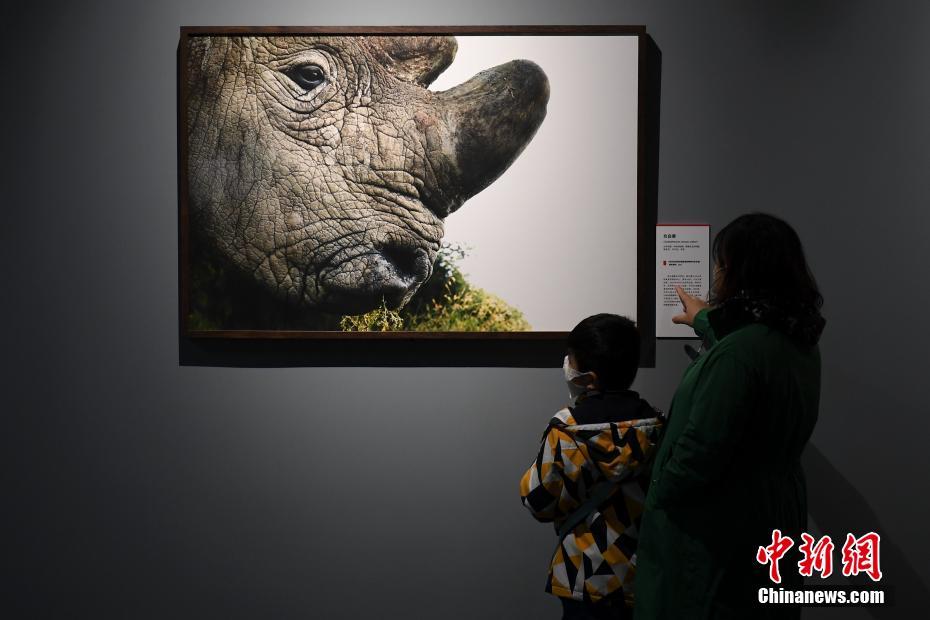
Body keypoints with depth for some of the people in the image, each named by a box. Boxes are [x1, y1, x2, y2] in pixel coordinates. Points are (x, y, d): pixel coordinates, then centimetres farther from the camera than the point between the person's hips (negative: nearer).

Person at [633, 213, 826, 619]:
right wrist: (706, 322, 44)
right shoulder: (799, 341, 4)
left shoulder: (737, 352, -26)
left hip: (719, 533, -8)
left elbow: (701, 450, -26)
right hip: (773, 519, 9)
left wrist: (659, 498, -9)